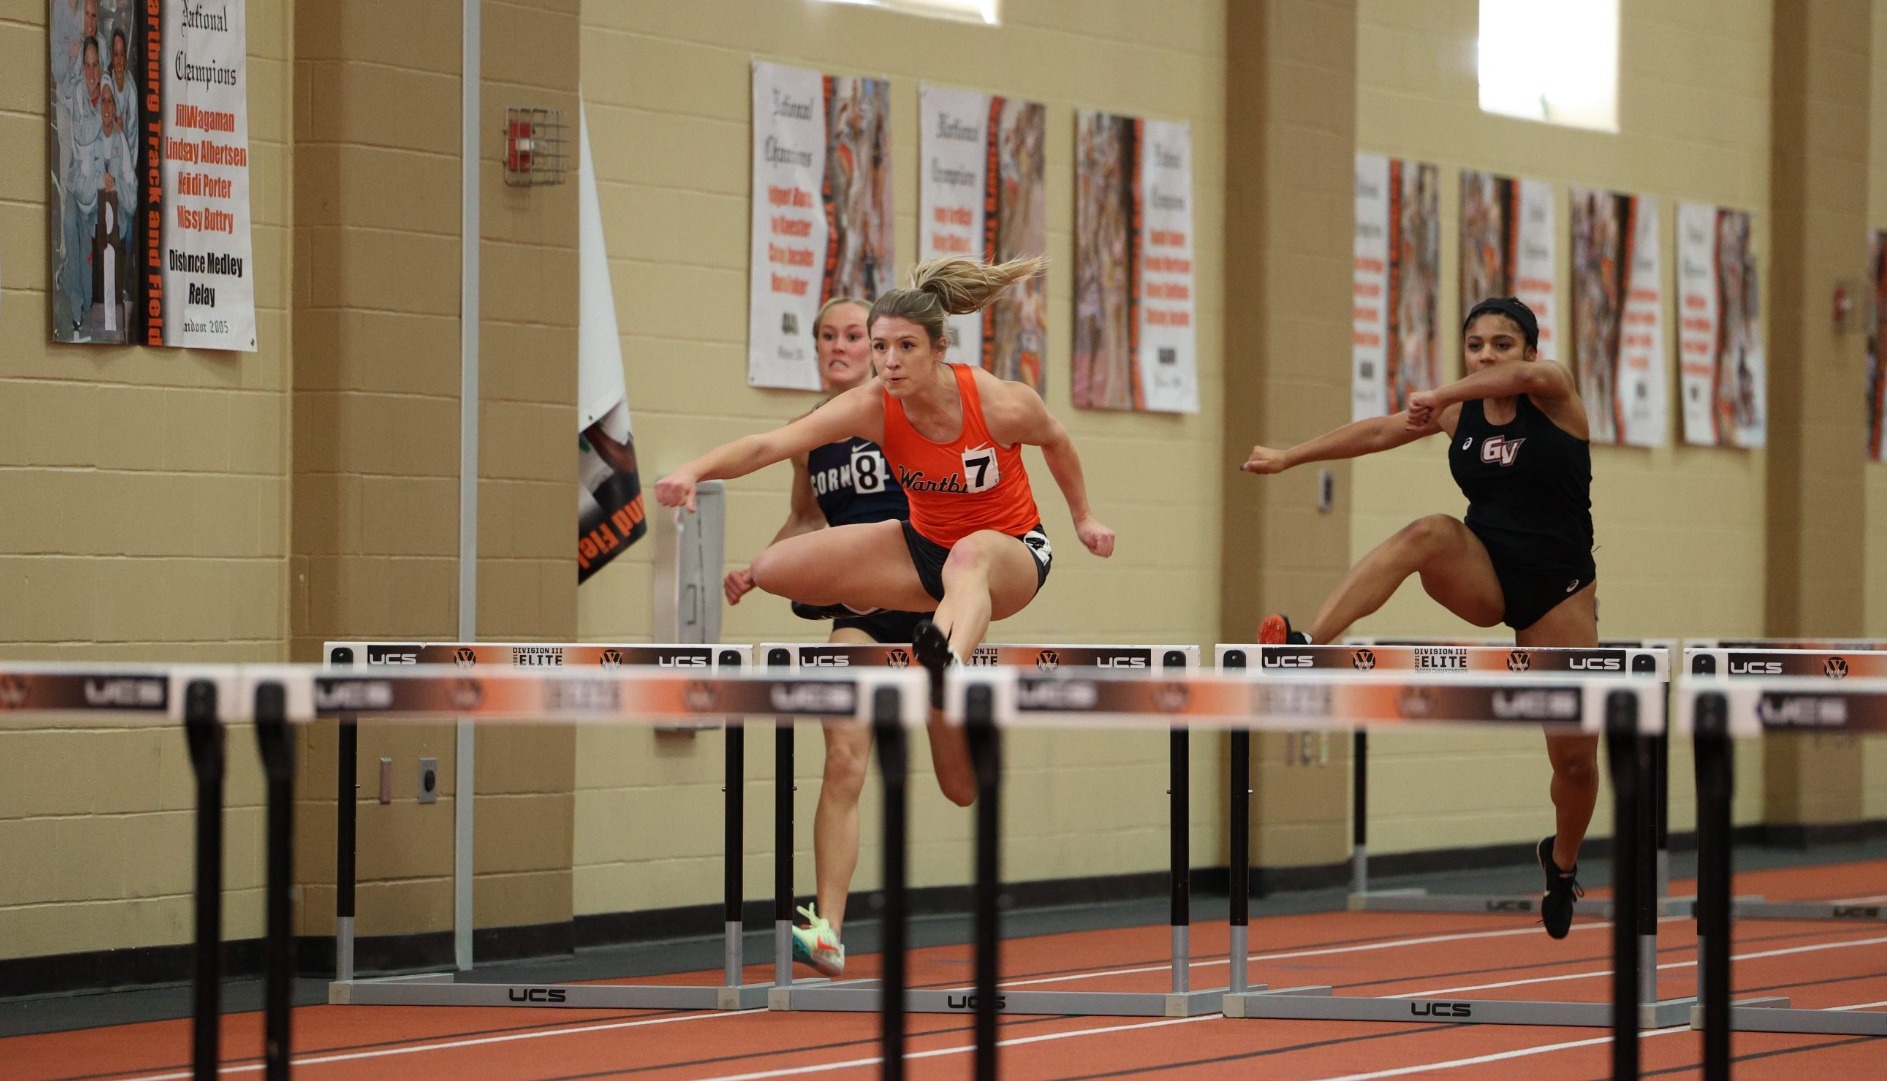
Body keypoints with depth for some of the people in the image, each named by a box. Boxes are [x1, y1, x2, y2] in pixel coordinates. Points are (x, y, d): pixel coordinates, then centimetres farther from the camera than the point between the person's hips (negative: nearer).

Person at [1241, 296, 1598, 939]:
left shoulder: (1555, 393, -11)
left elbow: (1523, 375, -33)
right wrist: (1290, 457, 4)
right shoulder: (1460, 411, 3)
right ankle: (1305, 646, -49)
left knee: (1576, 755, 1)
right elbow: (1379, 432, 7)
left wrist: (1439, 396, -41)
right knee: (1430, 535, -33)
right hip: (1483, 578, 2)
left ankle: (1562, 863, 33)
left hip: (1556, 591, -2)